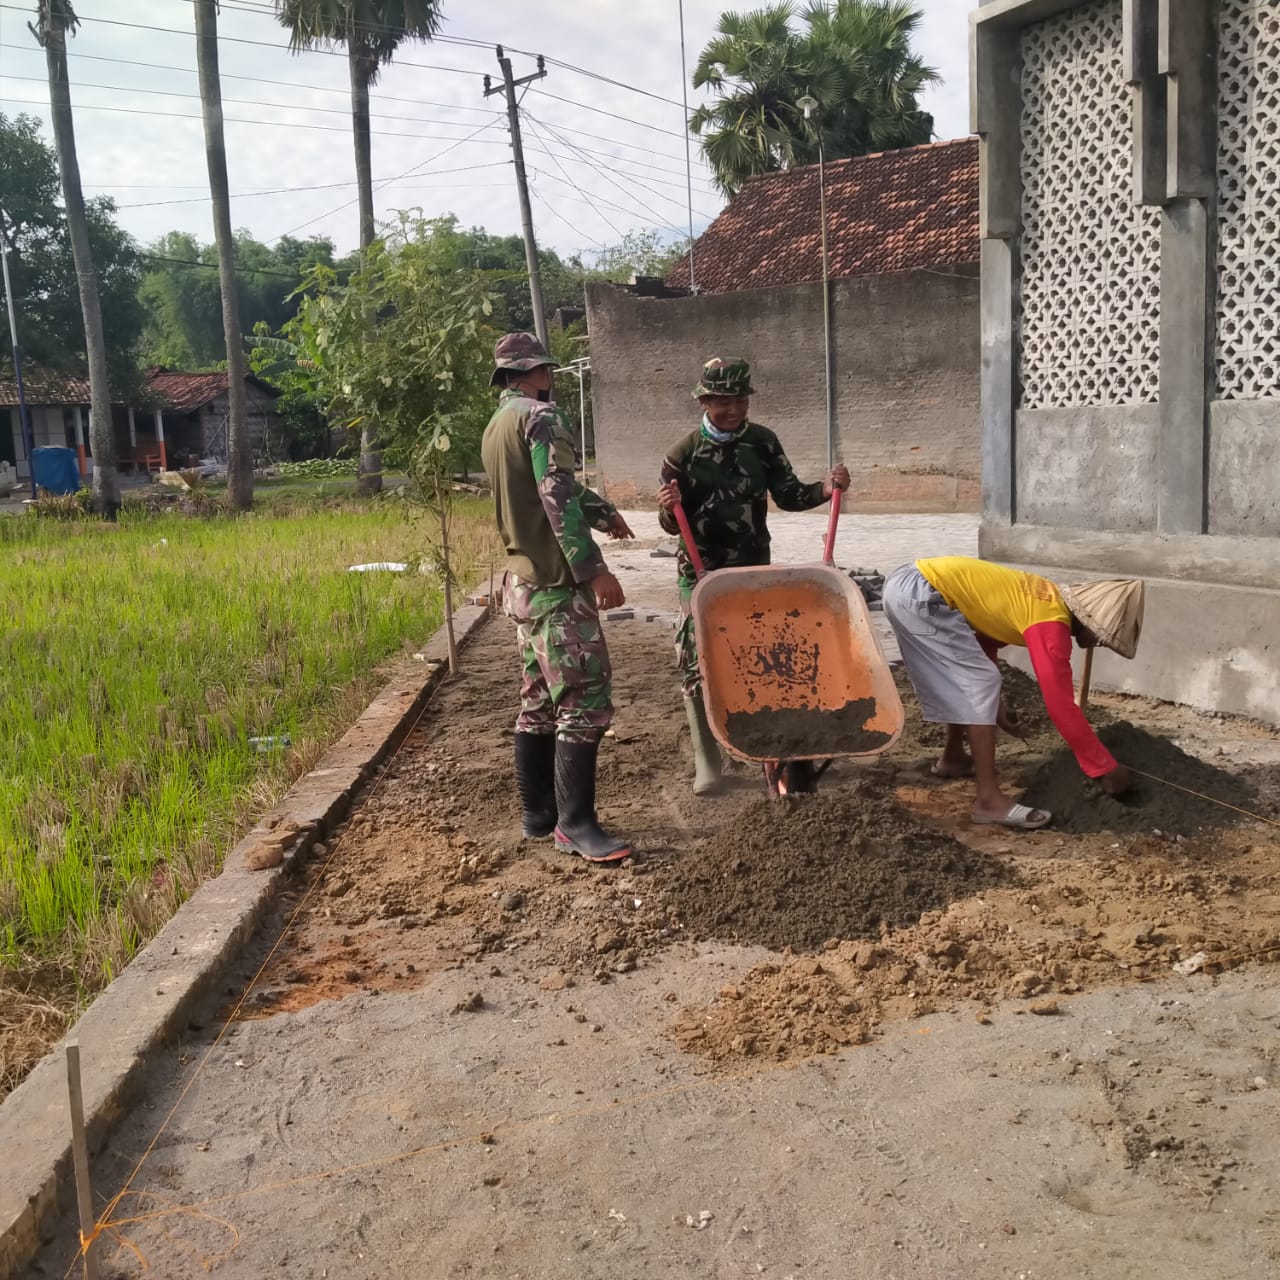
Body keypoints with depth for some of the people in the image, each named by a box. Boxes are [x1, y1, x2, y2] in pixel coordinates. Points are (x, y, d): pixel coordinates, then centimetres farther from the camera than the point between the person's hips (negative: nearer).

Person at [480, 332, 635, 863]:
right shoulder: (540, 416, -11)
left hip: (522, 581, 10)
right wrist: (594, 568, -23)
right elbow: (558, 497, -20)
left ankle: (537, 812, 20)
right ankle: (576, 823, -6)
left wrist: (602, 510, 36)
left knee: (539, 700, 14)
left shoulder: (495, 427, 18)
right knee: (585, 700, -8)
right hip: (557, 583, -10)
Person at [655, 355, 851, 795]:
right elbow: (672, 525, -6)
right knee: (698, 665, -5)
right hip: (701, 574, -2)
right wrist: (668, 509, -28)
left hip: (754, 569, 2)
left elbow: (787, 496, 5)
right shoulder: (684, 453, -9)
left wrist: (825, 489, -13)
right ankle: (706, 762, 5)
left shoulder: (763, 442, -2)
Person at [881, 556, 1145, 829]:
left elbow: (984, 630, 28)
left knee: (962, 682, 23)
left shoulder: (1046, 599, 16)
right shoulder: (1051, 624, -12)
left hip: (905, 584, 10)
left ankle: (953, 757, 41)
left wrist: (994, 704, 29)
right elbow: (1061, 706, -13)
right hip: (921, 594, -10)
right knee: (981, 682, -8)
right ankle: (989, 799, -9)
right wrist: (1106, 768, -6)